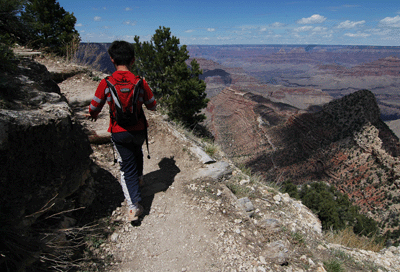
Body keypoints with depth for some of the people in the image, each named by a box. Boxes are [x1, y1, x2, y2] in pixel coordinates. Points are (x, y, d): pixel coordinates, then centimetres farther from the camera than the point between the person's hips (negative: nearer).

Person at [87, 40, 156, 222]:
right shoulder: (140, 82, -12)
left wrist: (94, 116, 17)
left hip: (119, 133, -1)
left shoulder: (106, 83, -14)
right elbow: (152, 107, -1)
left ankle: (133, 206, 5)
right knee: (137, 152, 33)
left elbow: (93, 109, -7)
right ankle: (139, 178, 56)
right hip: (139, 130, 2)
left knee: (127, 167, 9)